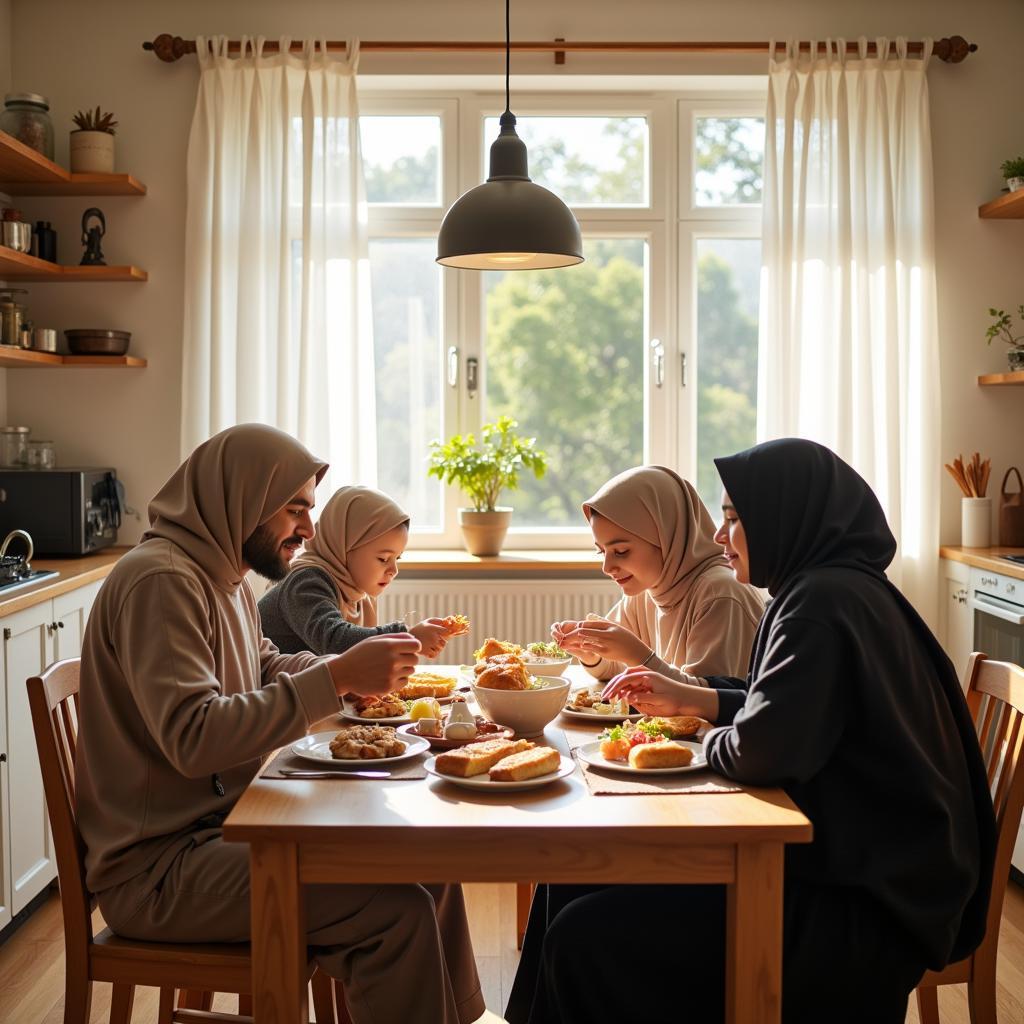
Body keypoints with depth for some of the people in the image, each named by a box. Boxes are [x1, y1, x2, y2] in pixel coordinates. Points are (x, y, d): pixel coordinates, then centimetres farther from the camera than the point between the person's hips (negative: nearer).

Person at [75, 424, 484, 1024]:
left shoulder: (225, 576, 11)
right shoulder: (160, 580, -19)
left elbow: (266, 671, 25)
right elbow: (192, 738, -29)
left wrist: (359, 665, 7)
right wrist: (337, 678, -28)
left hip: (221, 824, 10)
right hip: (155, 867, -9)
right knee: (398, 911, -22)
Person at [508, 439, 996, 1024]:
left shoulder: (823, 602, -21)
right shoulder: (844, 589, 11)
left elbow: (763, 748, -28)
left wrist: (710, 744, -6)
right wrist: (694, 700, 16)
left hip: (863, 907, -10)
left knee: (584, 937, -16)